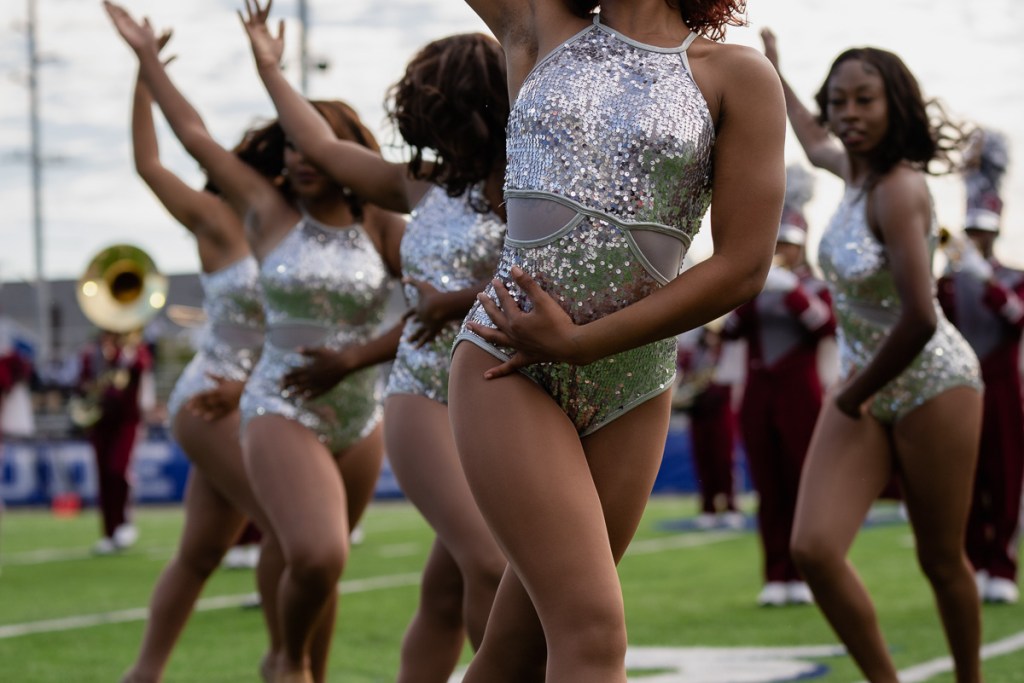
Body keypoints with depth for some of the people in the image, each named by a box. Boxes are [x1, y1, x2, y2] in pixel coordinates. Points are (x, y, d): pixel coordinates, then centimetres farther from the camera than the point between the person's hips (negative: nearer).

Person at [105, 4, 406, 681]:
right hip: (282, 412, -3)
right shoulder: (270, 214, -2)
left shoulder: (381, 227, 0)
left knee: (318, 562, 12)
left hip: (361, 418, 3)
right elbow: (195, 135, 5)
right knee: (316, 557, -21)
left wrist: (352, 359, -15)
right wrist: (148, 57, 11)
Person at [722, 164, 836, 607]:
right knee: (769, 490, 2)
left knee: (802, 485, -1)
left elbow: (826, 326, -15)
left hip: (800, 395, -3)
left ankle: (804, 575, 2)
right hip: (758, 394, 3)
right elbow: (731, 331, -2)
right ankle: (776, 577, 4)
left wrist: (792, 289, -24)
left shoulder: (814, 287, 4)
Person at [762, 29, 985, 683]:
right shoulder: (858, 167, 1)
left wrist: (855, 396, -16)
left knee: (942, 560, 6)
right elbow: (816, 144, 30)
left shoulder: (897, 189, -23)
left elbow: (920, 319, -31)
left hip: (932, 385, -7)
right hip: (865, 389, 7)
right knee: (814, 549, -10)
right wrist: (775, 75, 42)